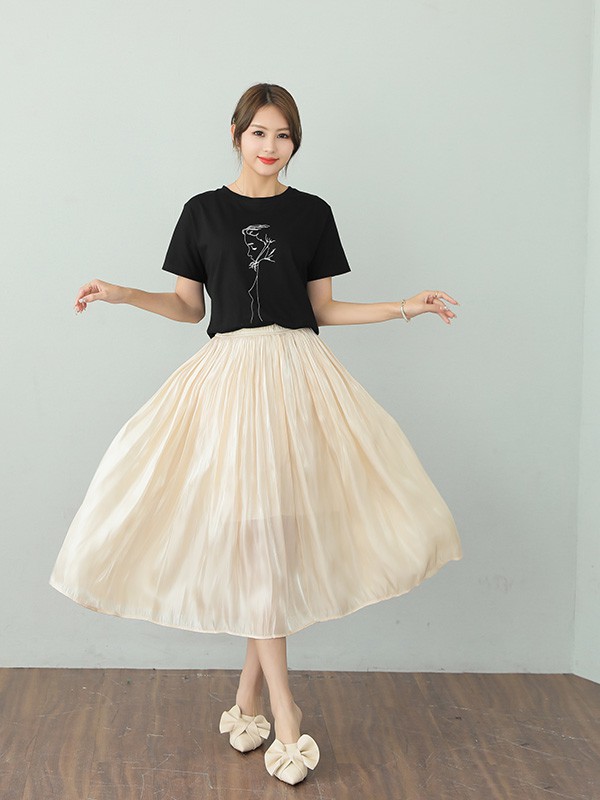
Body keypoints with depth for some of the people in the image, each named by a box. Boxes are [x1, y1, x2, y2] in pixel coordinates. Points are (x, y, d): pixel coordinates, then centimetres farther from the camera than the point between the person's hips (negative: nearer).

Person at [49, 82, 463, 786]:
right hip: (229, 373, -1)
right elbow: (189, 305, 10)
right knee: (250, 531, -7)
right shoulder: (203, 211, 8)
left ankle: (248, 696, 14)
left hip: (298, 373, 1)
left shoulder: (312, 213, 10)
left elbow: (322, 309, 12)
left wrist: (403, 307, 4)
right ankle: (283, 712, 0)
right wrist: (122, 294, -4)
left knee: (278, 531, -1)